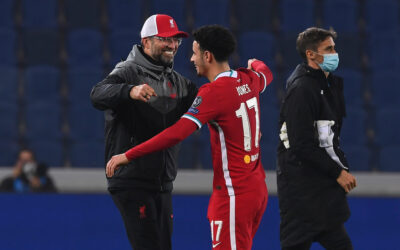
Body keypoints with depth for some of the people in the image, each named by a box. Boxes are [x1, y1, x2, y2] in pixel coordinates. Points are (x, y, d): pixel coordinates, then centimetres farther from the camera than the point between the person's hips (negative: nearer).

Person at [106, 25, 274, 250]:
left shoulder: (214, 92, -17)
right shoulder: (248, 81, 6)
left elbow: (176, 133, -26)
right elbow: (266, 74, 33)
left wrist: (128, 156, -24)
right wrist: (255, 64, 58)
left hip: (234, 194, -8)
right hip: (257, 187, 8)